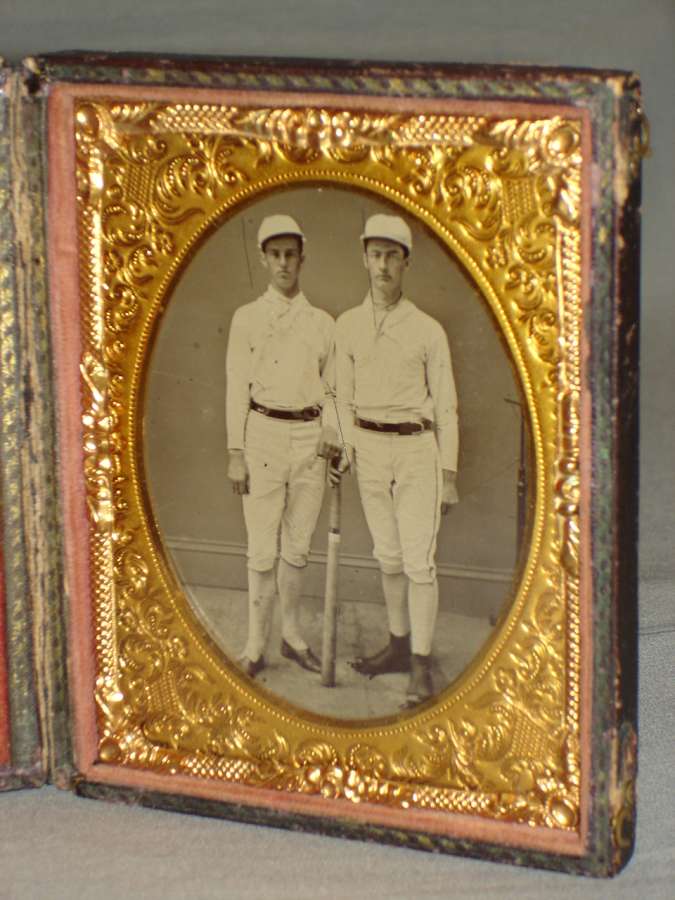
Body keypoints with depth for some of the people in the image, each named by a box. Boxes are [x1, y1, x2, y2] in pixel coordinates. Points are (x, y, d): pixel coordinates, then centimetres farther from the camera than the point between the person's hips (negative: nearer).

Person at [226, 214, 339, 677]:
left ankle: (292, 635, 20)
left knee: (298, 546, 8)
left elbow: (331, 388, 13)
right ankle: (256, 645, 4)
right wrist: (236, 453, -5)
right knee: (263, 548, -3)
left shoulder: (323, 323, 9)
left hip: (311, 437, 2)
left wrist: (332, 437, -4)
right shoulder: (247, 318, 3)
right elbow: (238, 387, 0)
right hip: (263, 433, -2)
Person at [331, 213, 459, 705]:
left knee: (419, 560, -8)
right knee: (389, 555, 12)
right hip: (370, 448, 4)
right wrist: (346, 449, -2)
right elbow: (344, 397, 12)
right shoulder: (348, 326, 6)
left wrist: (449, 475, -3)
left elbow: (445, 405, 0)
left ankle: (421, 667, -5)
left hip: (416, 449, -3)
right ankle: (400, 646, 26)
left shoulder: (428, 330, -2)